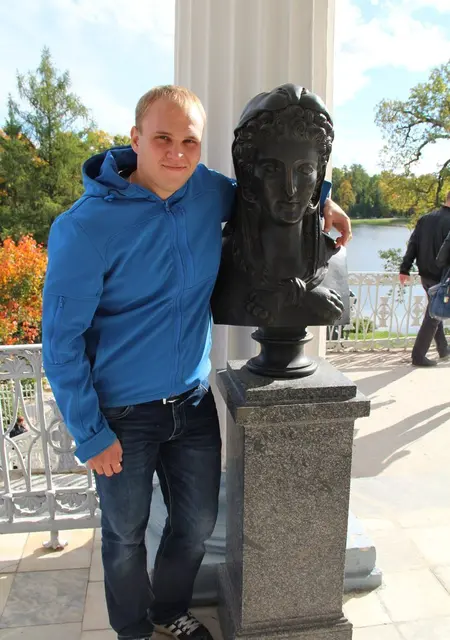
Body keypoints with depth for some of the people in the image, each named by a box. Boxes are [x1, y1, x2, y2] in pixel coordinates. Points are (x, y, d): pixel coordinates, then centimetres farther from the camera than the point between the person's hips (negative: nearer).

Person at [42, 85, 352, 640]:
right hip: (124, 415, -4)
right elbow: (61, 341, -14)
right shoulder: (85, 228, -19)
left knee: (197, 523, 19)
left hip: (194, 402, 5)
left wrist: (319, 199, 1)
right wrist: (90, 435, -12)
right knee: (126, 535, 16)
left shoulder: (209, 190, -4)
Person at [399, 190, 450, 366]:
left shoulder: (425, 219, 5)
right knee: (433, 316, 2)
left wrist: (405, 269, 6)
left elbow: (412, 245, 4)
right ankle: (418, 356, 5)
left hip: (425, 275, 7)